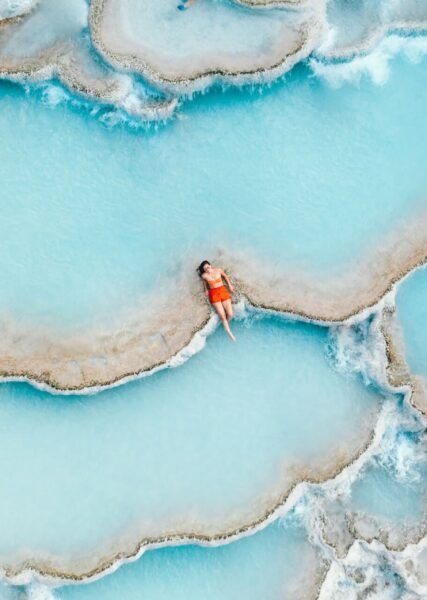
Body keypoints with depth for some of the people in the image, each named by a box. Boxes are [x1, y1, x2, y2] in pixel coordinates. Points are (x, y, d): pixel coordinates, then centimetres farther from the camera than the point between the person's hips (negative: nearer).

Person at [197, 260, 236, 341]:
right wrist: (206, 290, 20)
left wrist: (230, 285, 16)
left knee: (230, 314, -5)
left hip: (223, 291, 2)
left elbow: (225, 276, 13)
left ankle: (225, 323, 28)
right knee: (222, 315, -8)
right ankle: (230, 334, 3)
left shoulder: (218, 270, -5)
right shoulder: (204, 276, -9)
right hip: (214, 294, -2)